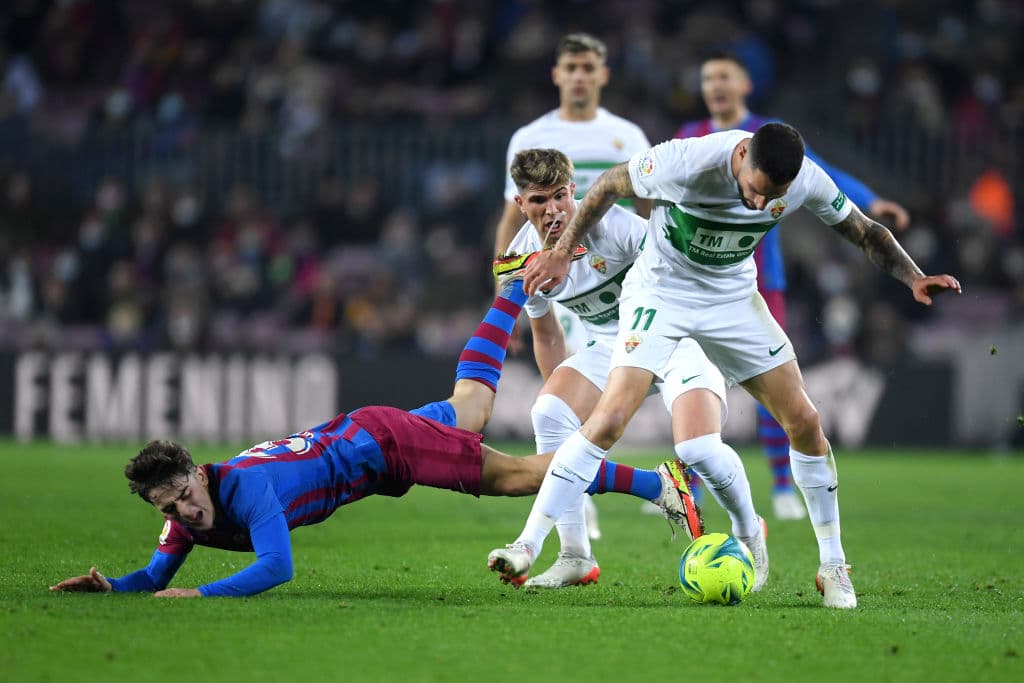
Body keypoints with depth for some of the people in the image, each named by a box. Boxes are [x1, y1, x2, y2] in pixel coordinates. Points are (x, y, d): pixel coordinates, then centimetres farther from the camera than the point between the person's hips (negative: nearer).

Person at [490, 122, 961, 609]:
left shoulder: (806, 181, -19)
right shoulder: (686, 163, -30)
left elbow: (864, 231, -1)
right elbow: (609, 186, -12)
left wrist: (913, 277, -17)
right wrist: (561, 253, -8)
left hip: (733, 296, 4)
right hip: (659, 290, -4)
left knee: (804, 422, -2)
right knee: (610, 417, -20)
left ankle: (832, 567, 12)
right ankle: (528, 545, -14)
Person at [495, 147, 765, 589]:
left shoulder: (611, 224, -25)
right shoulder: (522, 260, -8)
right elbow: (546, 336, 9)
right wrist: (561, 392, 12)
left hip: (675, 337, -5)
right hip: (608, 348, 5)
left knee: (698, 448, -25)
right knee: (548, 411, -22)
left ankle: (749, 534, 9)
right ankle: (575, 558, -14)